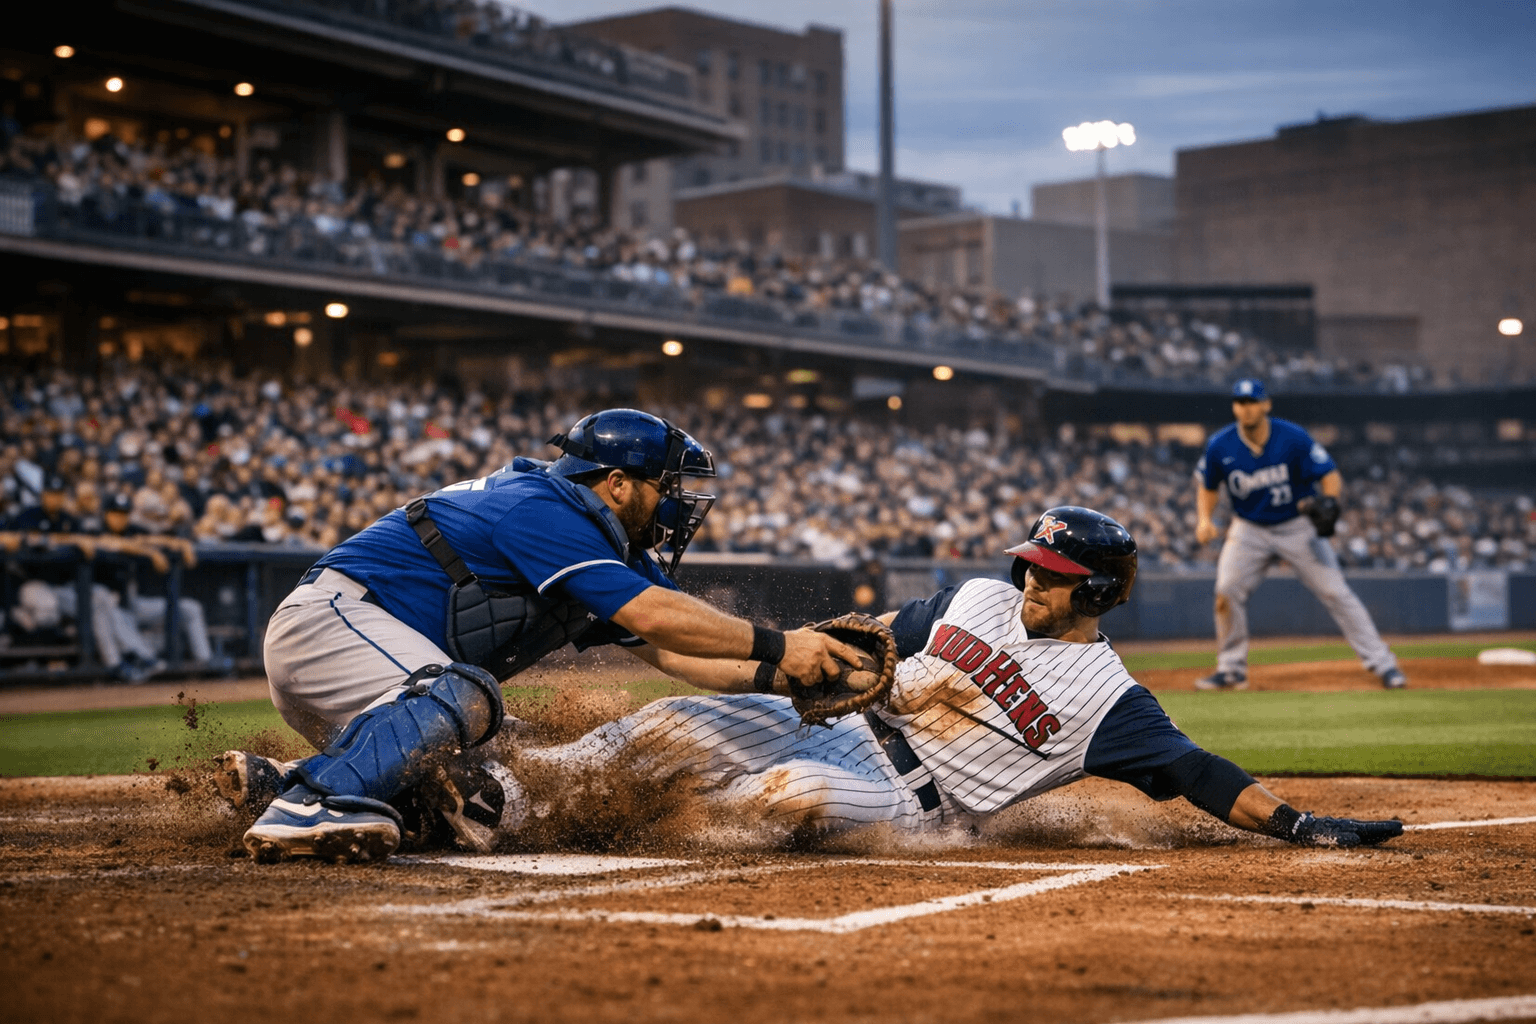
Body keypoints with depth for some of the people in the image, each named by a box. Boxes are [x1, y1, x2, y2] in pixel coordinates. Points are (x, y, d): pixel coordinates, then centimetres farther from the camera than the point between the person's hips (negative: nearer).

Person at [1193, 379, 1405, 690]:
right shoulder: (1220, 446, -12)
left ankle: (1383, 664, -2)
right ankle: (1231, 669, 2)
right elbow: (1208, 487, 5)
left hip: (1298, 526, -2)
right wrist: (1204, 519, -12)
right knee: (1227, 591, -15)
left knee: (1335, 591, -7)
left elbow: (1330, 475, -14)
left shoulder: (1293, 438, -19)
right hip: (1250, 529, 2)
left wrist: (1329, 500, -35)